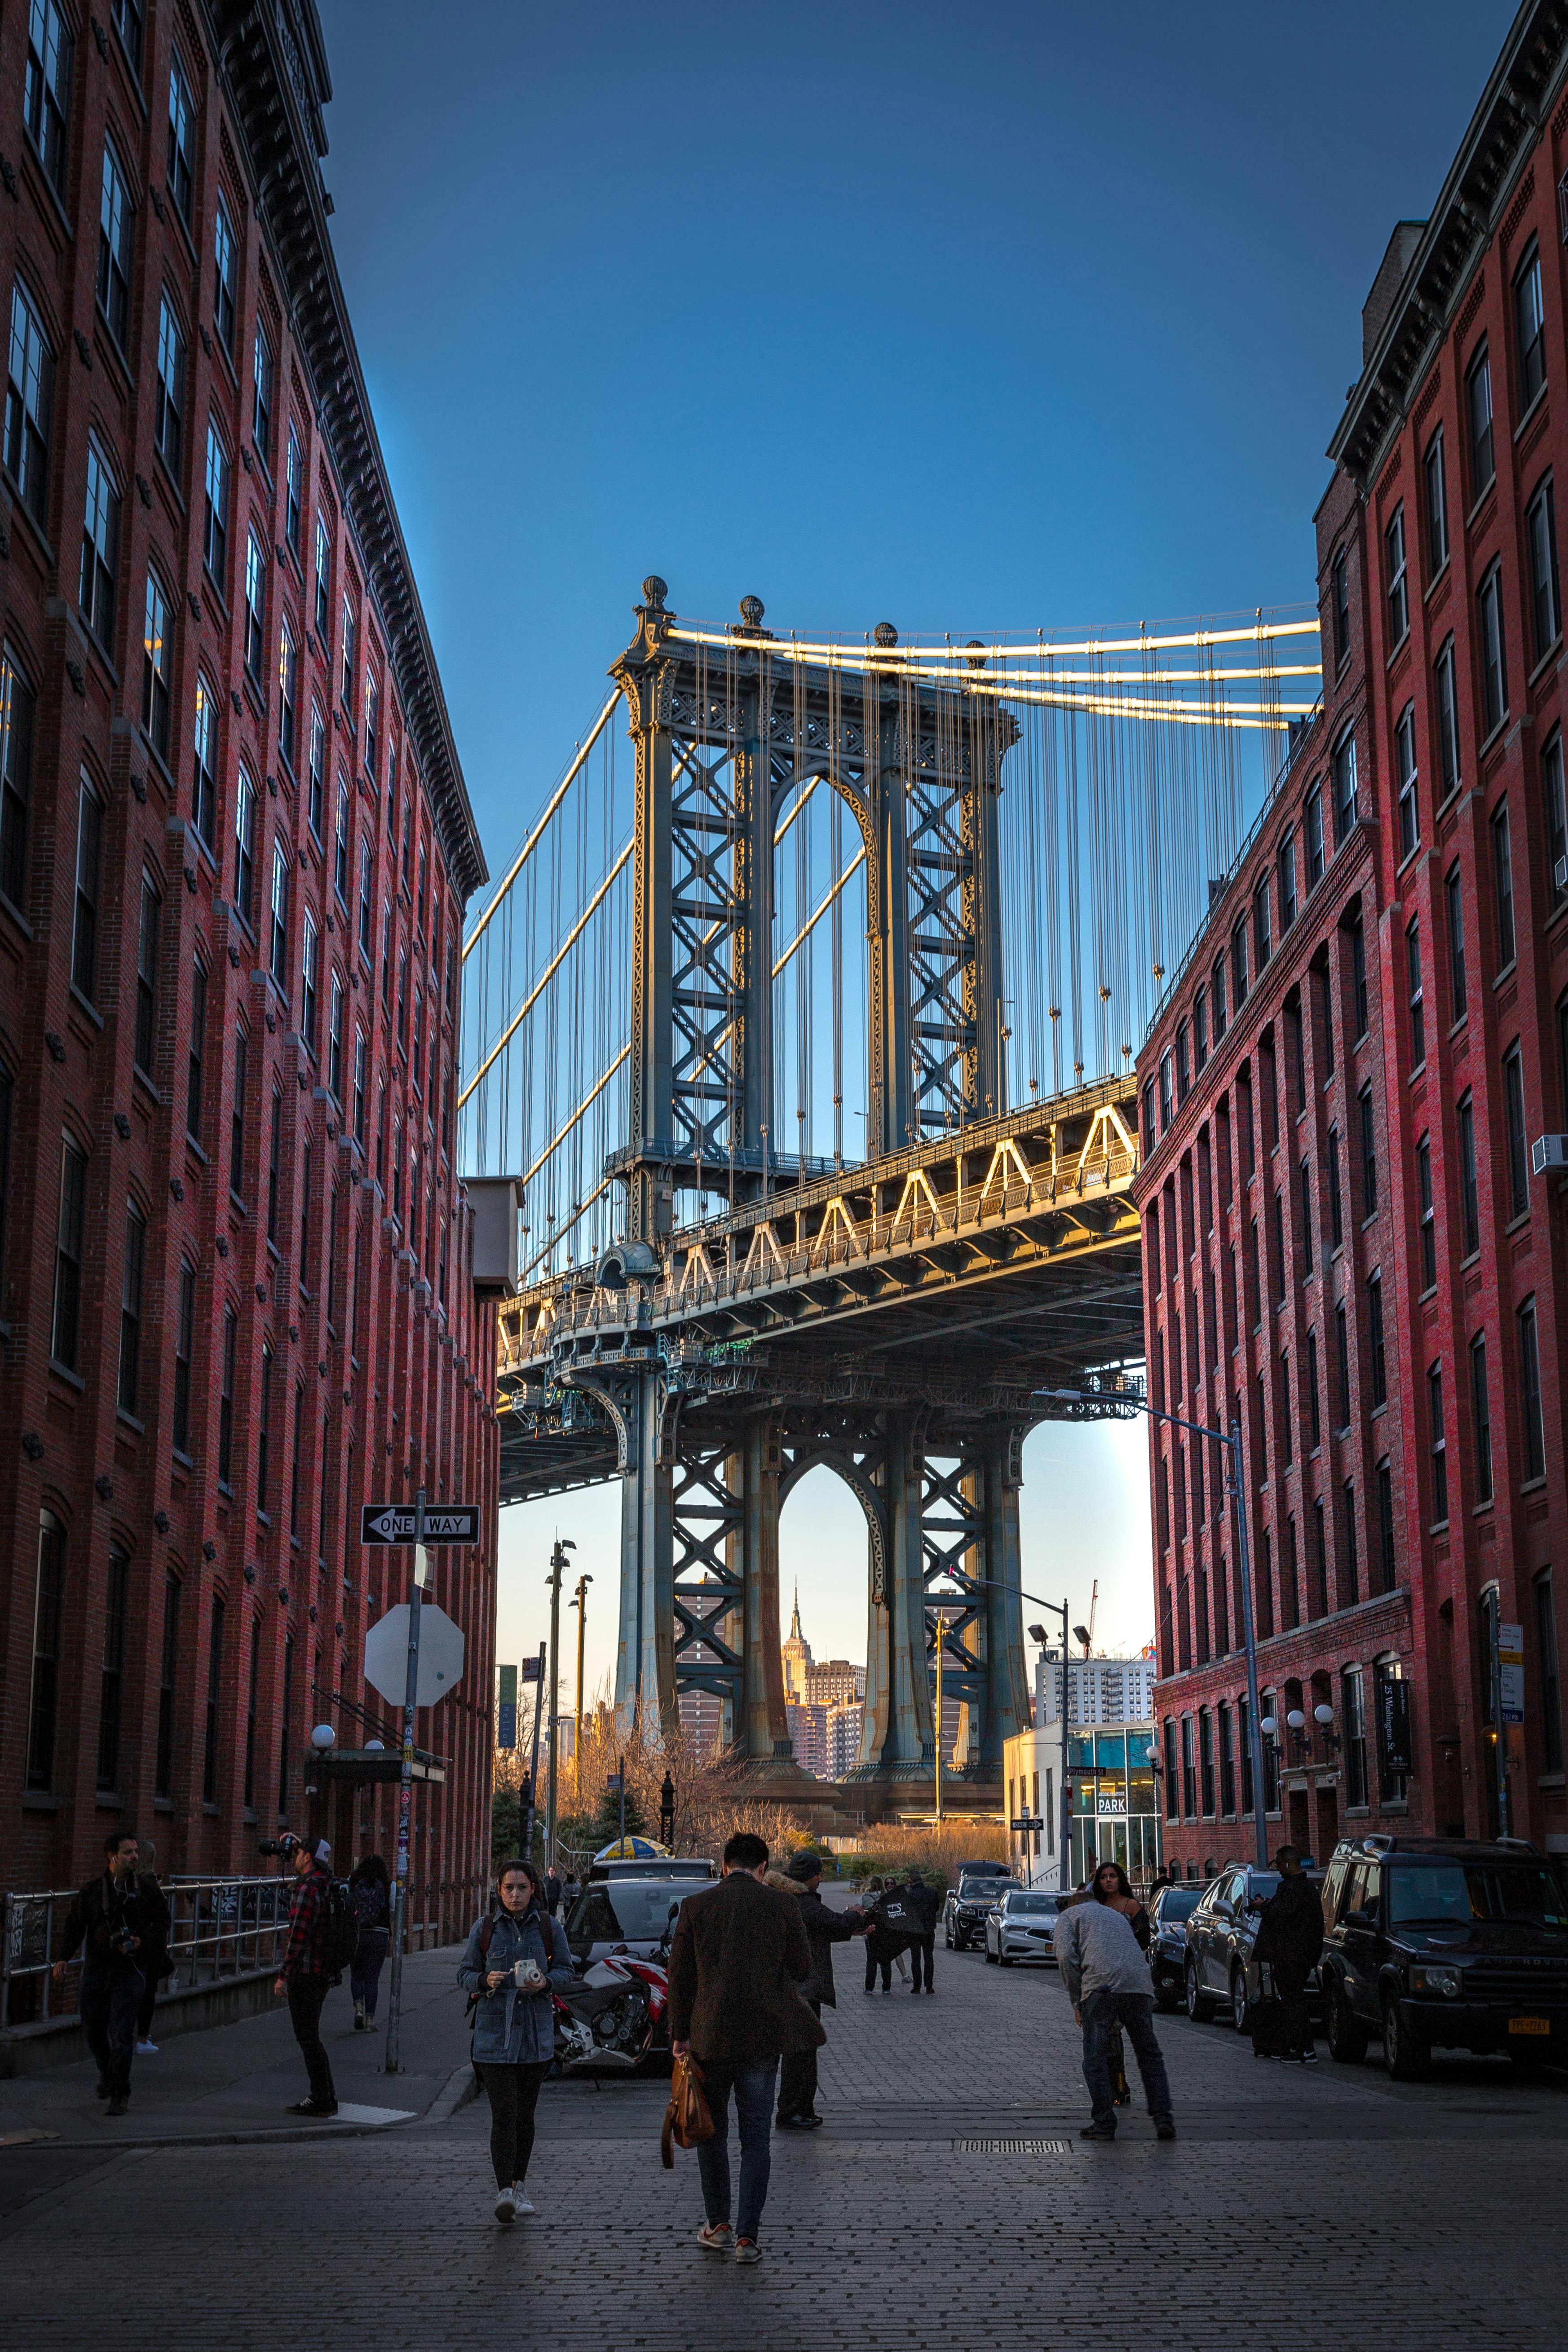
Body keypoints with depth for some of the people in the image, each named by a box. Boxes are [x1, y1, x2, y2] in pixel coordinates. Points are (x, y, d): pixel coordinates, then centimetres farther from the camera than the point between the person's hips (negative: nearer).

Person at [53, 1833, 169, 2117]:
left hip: (129, 1972, -2)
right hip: (95, 1970, 2)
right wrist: (63, 1958, -9)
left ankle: (119, 2095, -3)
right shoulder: (91, 1890, 3)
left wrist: (142, 1942, -14)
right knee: (94, 2032, 7)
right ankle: (107, 2071, 38)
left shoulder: (147, 1889, 2)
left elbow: (162, 1926, 5)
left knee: (121, 2034, -11)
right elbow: (75, 1926, 6)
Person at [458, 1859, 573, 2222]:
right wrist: (485, 1981, -17)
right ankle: (503, 2192, -14)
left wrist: (546, 1982, -13)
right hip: (494, 2032, -2)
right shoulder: (484, 1927, 1)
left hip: (536, 2030, 2)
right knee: (503, 2114, -11)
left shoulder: (550, 1928, 4)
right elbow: (465, 1973, 5)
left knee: (525, 2114, 9)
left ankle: (519, 2185, 24)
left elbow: (565, 1969, 8)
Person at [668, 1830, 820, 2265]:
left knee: (711, 2131, 16)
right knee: (756, 2137, 6)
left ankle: (718, 2225, 24)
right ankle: (747, 2236, 3)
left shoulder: (695, 1906, -2)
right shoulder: (782, 1905, -4)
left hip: (710, 2034, 0)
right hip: (763, 2036, 0)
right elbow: (802, 1971, 2)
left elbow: (679, 1976, 0)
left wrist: (680, 2034, 7)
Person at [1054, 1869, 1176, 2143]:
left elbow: (1066, 1955, 2)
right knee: (1149, 2055, 14)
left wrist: (1077, 2001, 5)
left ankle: (1104, 2123, 4)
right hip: (1139, 1985, 5)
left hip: (1100, 1986, -4)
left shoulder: (1068, 1915, 17)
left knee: (1096, 2057, 5)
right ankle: (1164, 2119, 8)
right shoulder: (1118, 1916, 35)